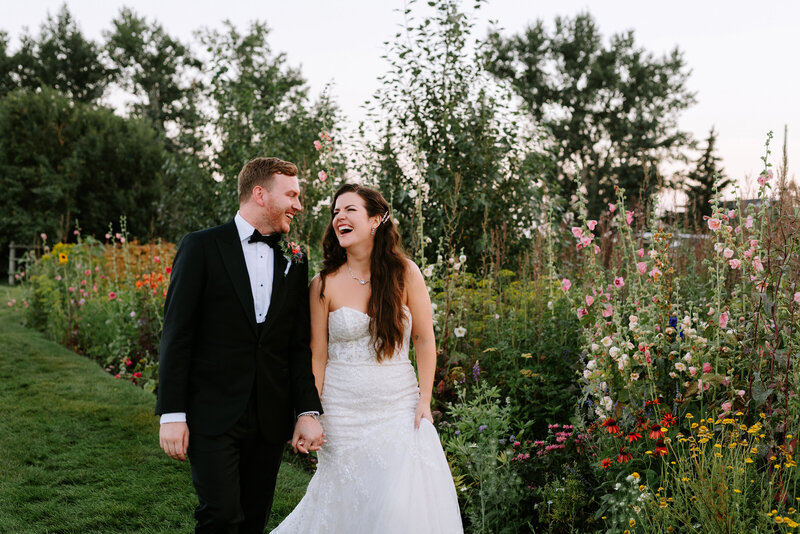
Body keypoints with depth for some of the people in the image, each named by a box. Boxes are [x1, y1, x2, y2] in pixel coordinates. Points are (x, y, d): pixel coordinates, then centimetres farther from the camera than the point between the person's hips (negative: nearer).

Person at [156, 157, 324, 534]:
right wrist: (172, 414, -10)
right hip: (214, 414, -4)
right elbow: (176, 335, -5)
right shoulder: (201, 247, -3)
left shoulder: (294, 262, 11)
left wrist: (308, 412, -1)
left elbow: (300, 346, 10)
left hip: (271, 419, 5)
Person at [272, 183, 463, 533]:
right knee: (345, 502, 7)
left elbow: (424, 339, 2)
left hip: (399, 405, 1)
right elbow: (317, 356, 0)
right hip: (343, 410, 0)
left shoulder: (404, 272, -2)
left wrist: (424, 401, -3)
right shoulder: (325, 284, -2)